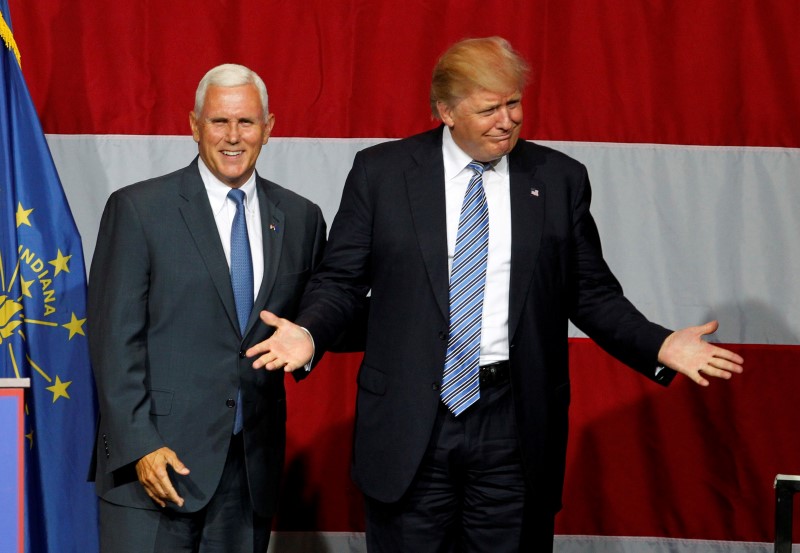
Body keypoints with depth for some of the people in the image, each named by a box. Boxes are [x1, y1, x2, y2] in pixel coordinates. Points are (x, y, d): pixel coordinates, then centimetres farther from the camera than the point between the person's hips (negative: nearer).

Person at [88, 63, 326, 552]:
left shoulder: (300, 218, 10)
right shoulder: (138, 209, -2)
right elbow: (114, 339, -6)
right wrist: (140, 445, -12)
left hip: (253, 468, 4)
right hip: (155, 458, -3)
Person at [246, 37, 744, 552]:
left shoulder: (560, 179, 4)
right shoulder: (381, 171, 1)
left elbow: (591, 293, 7)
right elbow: (341, 279, 3)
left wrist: (659, 347, -8)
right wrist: (309, 334, -17)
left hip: (516, 426, 1)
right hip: (409, 424, -1)